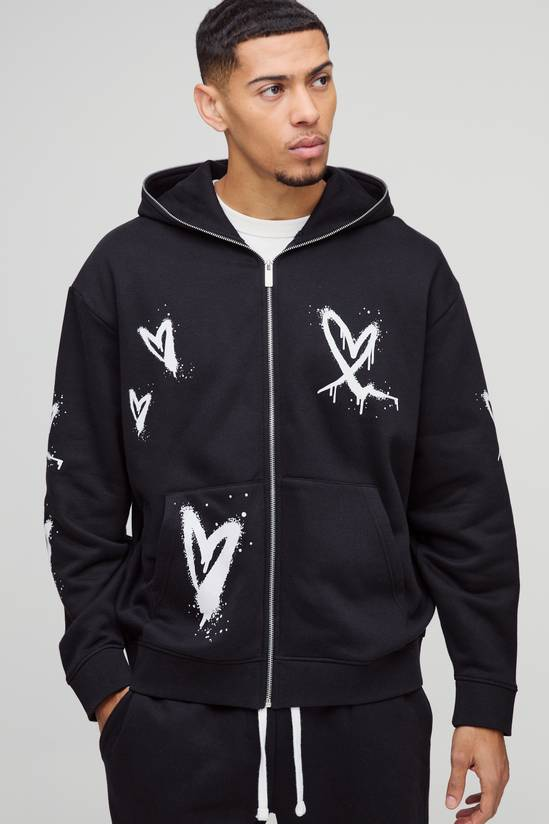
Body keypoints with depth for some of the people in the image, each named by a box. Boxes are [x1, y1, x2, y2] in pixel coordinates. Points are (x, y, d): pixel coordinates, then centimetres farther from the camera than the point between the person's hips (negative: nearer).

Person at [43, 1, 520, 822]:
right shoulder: (125, 270, -1)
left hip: (367, 712, 1)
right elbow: (85, 497, 3)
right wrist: (102, 677, -1)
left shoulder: (410, 269, -1)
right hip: (176, 719, 0)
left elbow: (465, 504, 1)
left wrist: (485, 702, 0)